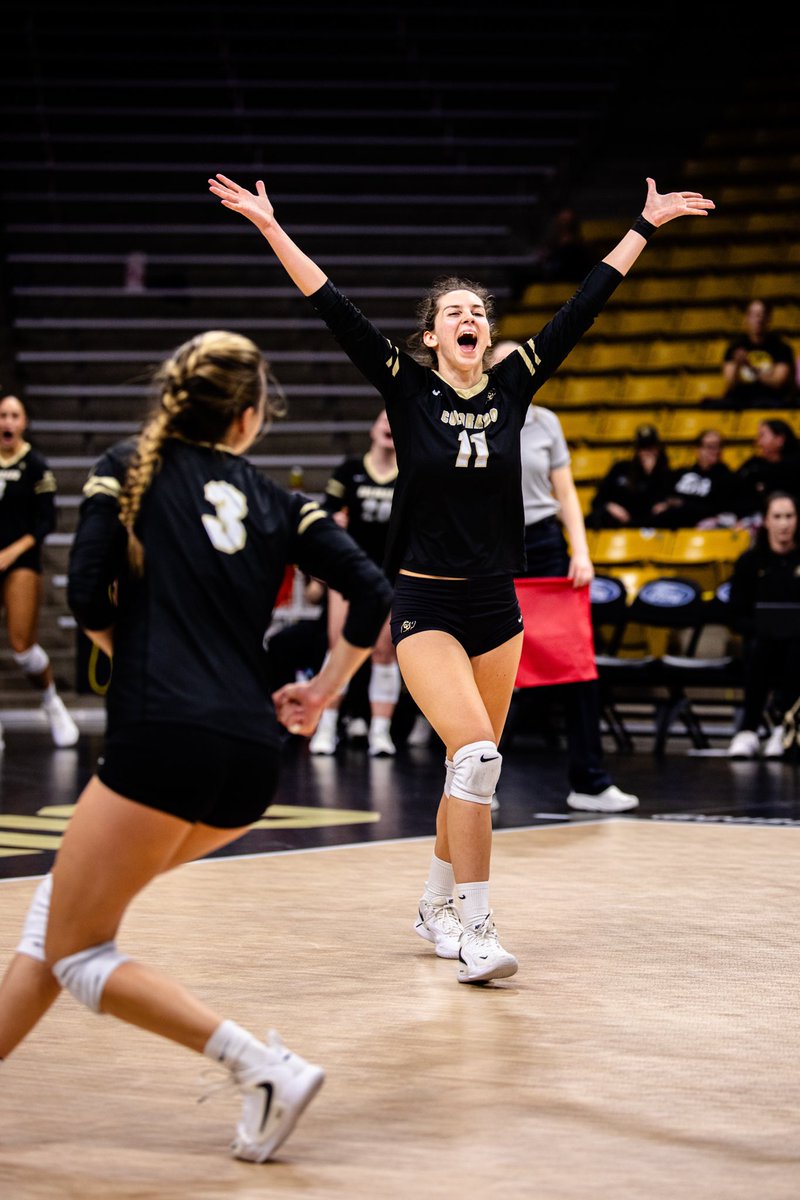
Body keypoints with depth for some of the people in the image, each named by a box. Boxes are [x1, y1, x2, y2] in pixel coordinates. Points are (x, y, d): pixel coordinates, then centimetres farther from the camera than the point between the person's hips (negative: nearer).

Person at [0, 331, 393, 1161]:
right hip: (250, 758, 6)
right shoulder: (279, 504, 15)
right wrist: (322, 691, 15)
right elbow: (372, 597, 4)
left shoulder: (126, 470, 7)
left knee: (75, 955, 2)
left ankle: (264, 1067, -10)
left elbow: (87, 597, -4)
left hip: (160, 739, -6)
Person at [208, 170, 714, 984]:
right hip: (426, 605, -4)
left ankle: (436, 907, 30)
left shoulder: (512, 386, 4)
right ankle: (473, 932, -16)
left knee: (474, 766, 10)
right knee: (475, 754, -19)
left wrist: (645, 227, 9)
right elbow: (336, 312, -11)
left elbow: (583, 306, 6)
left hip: (496, 606, 4)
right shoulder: (406, 389, -4)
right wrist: (270, 228, -17)